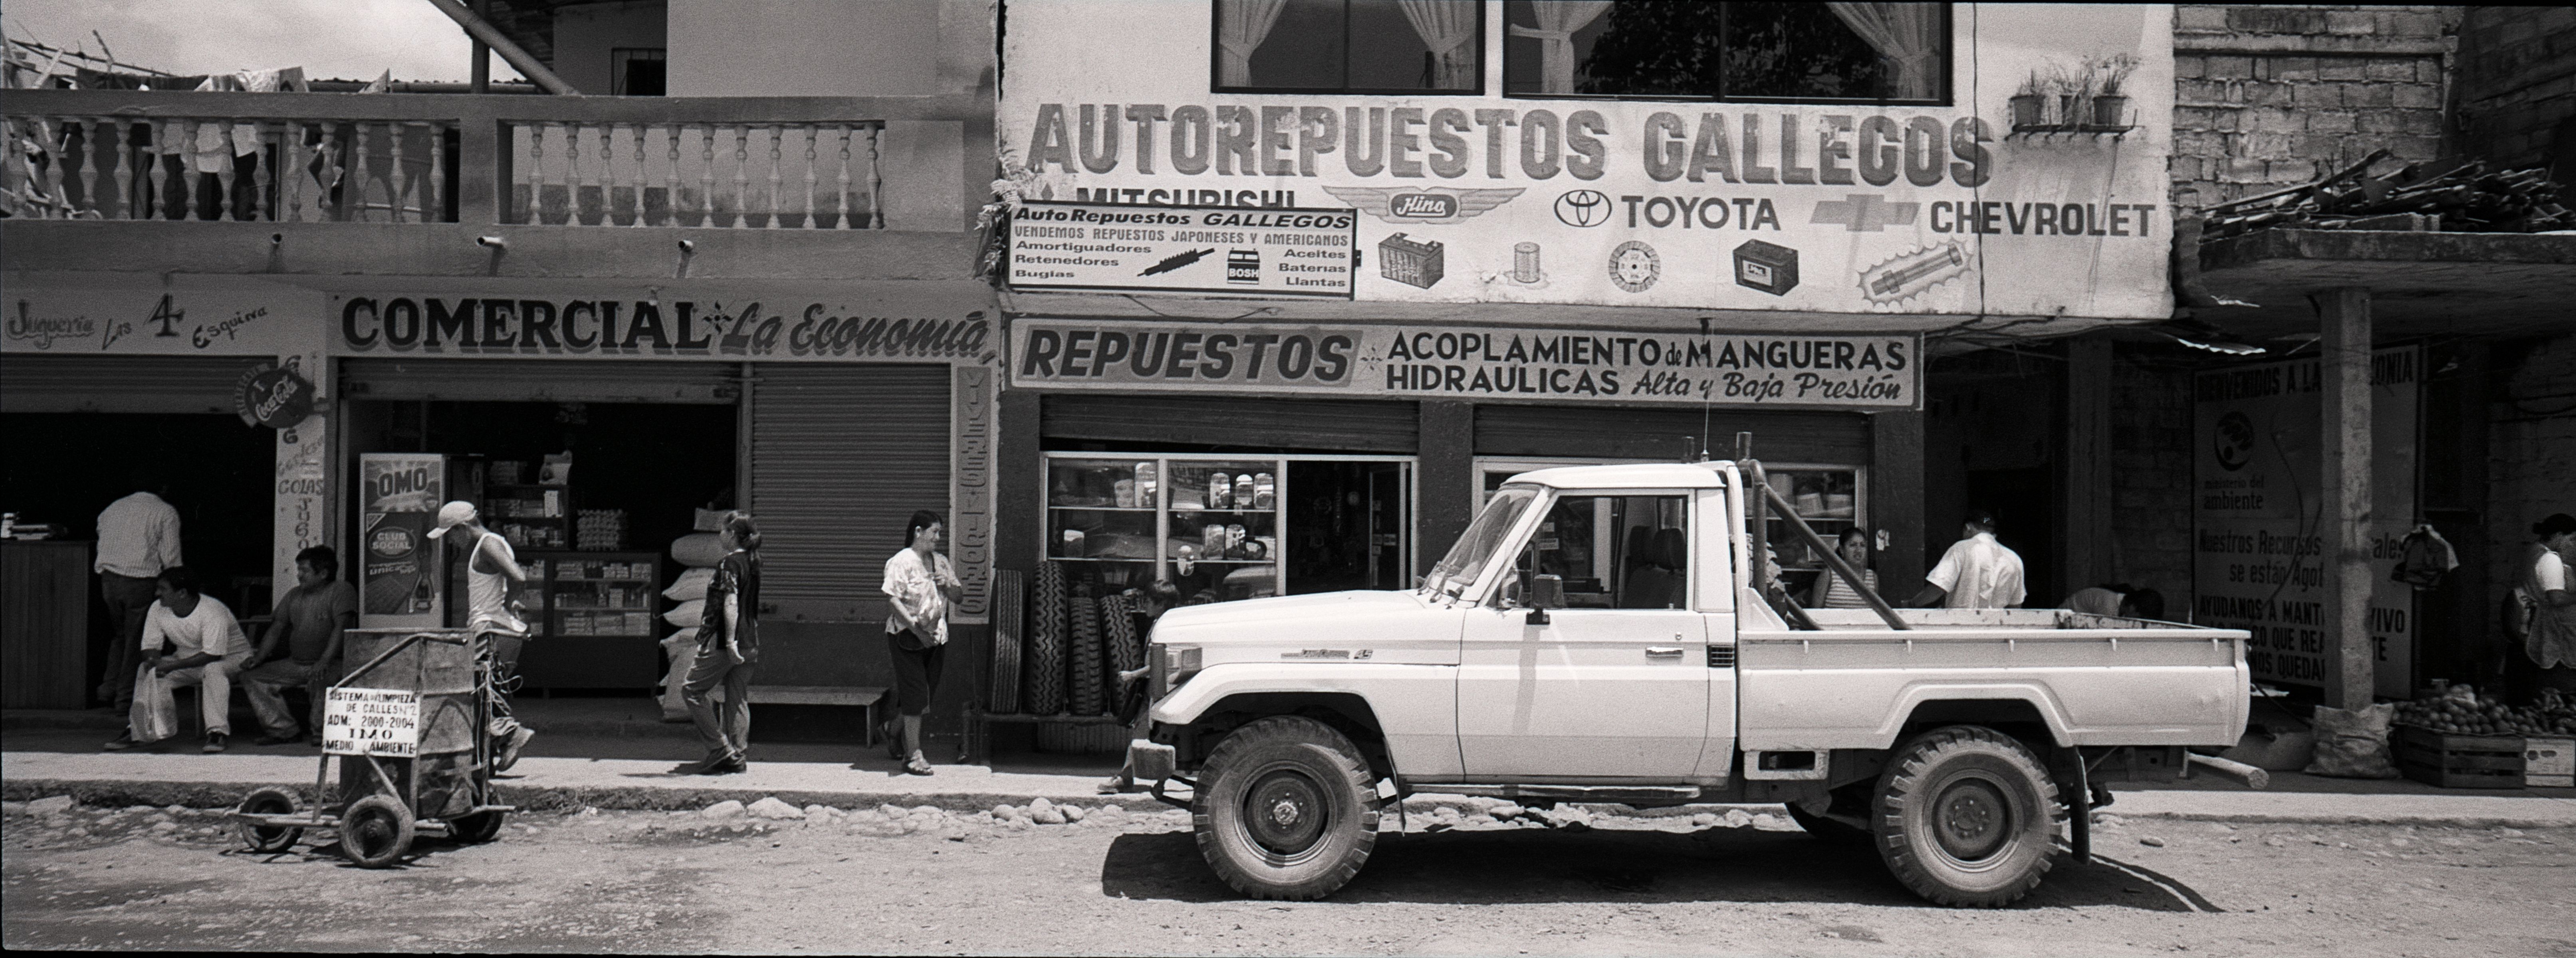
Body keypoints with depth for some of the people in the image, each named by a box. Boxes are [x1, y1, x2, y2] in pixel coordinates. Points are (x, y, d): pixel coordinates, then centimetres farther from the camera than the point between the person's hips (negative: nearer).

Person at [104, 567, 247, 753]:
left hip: (230, 656, -7)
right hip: (187, 658, 7)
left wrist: (173, 665, -35)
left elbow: (212, 655, -31)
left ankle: (217, 732, -36)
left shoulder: (213, 612, -27)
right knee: (147, 670, -13)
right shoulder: (158, 609, -6)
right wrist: (154, 659, -25)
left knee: (213, 670, -39)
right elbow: (149, 646, 0)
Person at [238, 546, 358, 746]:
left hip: (332, 663, -8)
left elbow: (341, 628, -18)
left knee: (321, 680, -39)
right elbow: (276, 629, 15)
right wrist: (258, 659, 1)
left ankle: (322, 733, -19)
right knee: (251, 676, -1)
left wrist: (324, 662, -30)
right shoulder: (294, 596, 15)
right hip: (295, 664, 8)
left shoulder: (342, 591, -7)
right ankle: (285, 730, -4)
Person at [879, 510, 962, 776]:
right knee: (915, 696, -7)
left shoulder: (941, 562, 13)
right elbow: (893, 600, -16)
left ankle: (894, 733, 35)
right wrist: (916, 628, -23)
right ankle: (913, 756, -1)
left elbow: (957, 596, 19)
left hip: (936, 637, 7)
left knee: (923, 696, 12)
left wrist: (947, 585, -4)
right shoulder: (901, 562, -9)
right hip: (907, 635, -7)